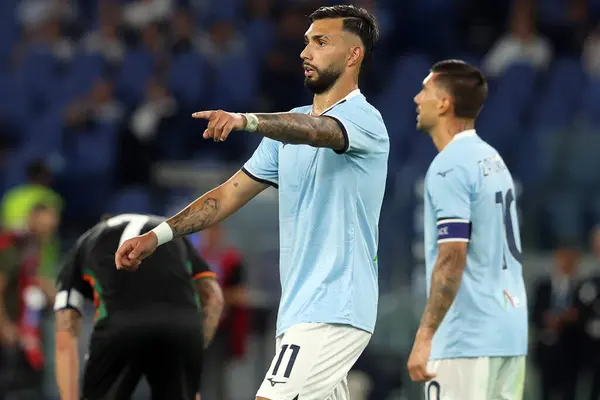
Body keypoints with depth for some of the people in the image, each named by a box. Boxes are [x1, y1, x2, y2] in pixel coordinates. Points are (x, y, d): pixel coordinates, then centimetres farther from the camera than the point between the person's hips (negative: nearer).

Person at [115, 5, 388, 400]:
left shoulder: (364, 119, -10)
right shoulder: (291, 124, 17)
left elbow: (316, 131, -32)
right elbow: (232, 193, 14)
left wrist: (246, 120, -51)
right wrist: (158, 236, 3)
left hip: (334, 312, -8)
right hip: (299, 310, 8)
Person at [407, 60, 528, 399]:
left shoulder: (449, 167, -13)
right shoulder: (493, 159, 15)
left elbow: (452, 259, -21)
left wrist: (425, 337, -23)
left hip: (466, 340, -9)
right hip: (512, 333, 9)